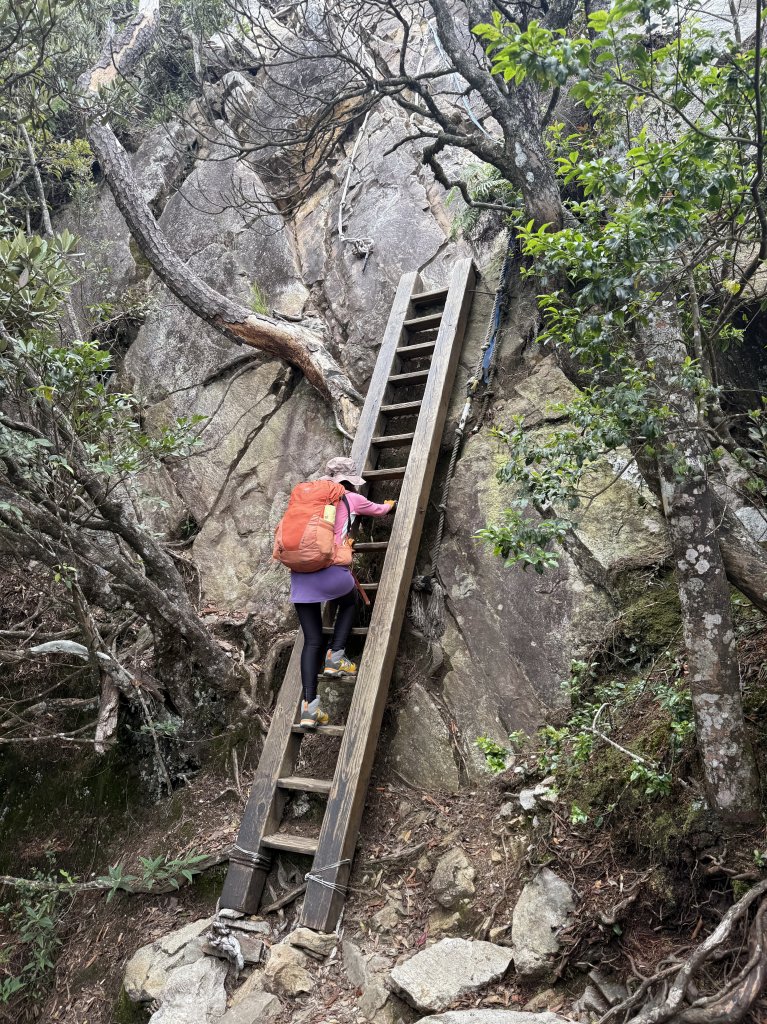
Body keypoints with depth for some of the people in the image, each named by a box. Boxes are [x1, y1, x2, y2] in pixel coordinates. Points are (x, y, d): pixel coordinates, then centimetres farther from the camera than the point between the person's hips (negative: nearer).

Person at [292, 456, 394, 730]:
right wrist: (390, 505, 52)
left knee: (312, 641, 10)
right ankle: (335, 656, 16)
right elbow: (380, 510, 29)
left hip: (299, 573, 4)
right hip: (330, 571, -4)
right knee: (350, 601, 30)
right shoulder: (350, 499, 10)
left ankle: (309, 706, 2)